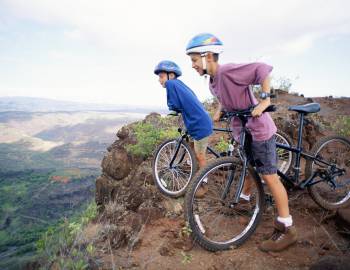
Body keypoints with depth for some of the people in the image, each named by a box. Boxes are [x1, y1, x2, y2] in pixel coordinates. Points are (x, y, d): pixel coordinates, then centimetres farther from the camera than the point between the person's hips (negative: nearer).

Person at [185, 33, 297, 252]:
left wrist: (265, 99, -29)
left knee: (269, 176, -5)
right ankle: (244, 198, 47)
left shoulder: (228, 71, -22)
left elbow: (263, 69, -24)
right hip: (242, 129, 9)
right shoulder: (213, 82, 6)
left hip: (258, 129, -9)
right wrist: (219, 111, 11)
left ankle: (287, 229, 5)